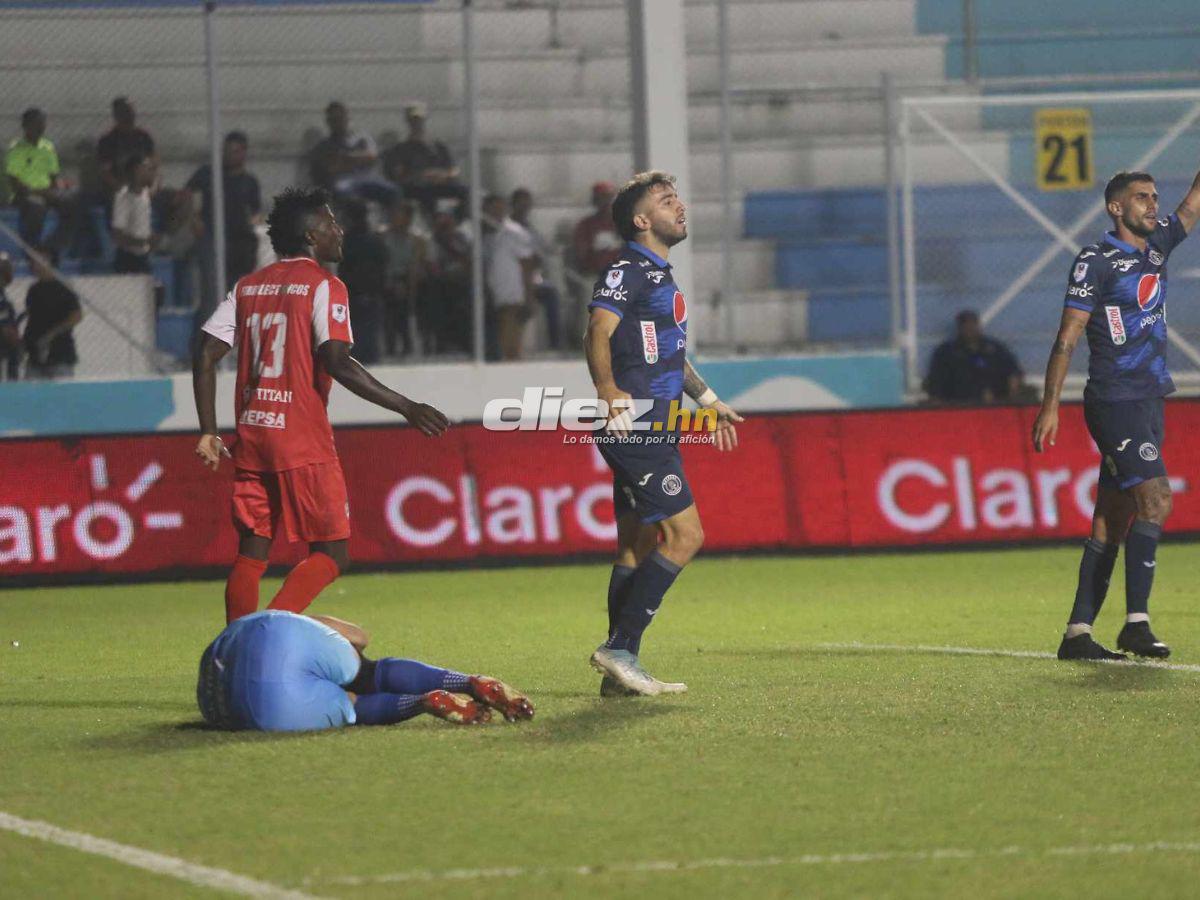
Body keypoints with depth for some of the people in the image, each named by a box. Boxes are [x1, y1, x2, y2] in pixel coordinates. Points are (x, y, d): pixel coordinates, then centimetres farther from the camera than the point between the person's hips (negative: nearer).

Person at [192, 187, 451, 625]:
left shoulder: (248, 287, 14)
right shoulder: (324, 286, -5)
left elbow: (205, 356, 9)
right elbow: (336, 362, -16)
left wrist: (209, 433, 12)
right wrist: (406, 408, -14)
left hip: (251, 437, 6)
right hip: (303, 441, -6)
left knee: (251, 553, 10)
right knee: (330, 553, 0)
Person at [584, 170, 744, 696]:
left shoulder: (660, 276, 21)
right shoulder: (627, 272, -11)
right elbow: (598, 332, -26)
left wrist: (706, 400, 40)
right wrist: (608, 390, -41)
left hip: (652, 431, 10)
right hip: (634, 428, -10)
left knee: (637, 547, 9)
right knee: (684, 534, -13)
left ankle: (620, 671, 11)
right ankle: (619, 648, -14)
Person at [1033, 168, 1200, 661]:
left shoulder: (1156, 245, 14)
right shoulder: (1096, 261, -8)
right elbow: (1067, 337, -9)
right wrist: (1050, 404, -13)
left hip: (1149, 400, 8)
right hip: (1114, 402, -8)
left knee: (1112, 520, 6)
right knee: (1155, 497, -19)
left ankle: (1077, 633, 7)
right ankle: (1136, 623, -20)